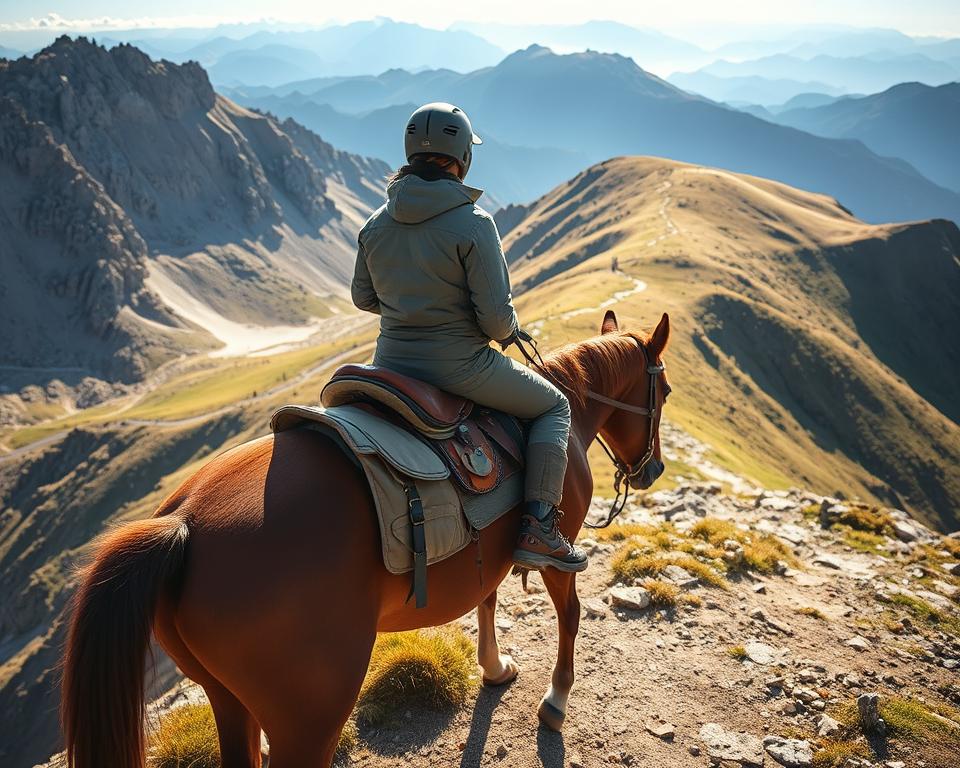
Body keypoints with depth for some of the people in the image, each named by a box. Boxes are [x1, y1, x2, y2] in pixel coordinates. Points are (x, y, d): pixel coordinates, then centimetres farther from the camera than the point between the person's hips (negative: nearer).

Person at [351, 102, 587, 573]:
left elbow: (363, 297, 11)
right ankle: (538, 528, 4)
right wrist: (508, 331, 5)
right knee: (553, 407, 14)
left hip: (391, 364, 6)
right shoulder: (472, 222, -17)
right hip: (460, 366, -6)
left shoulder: (376, 223, 1)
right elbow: (495, 317, -18)